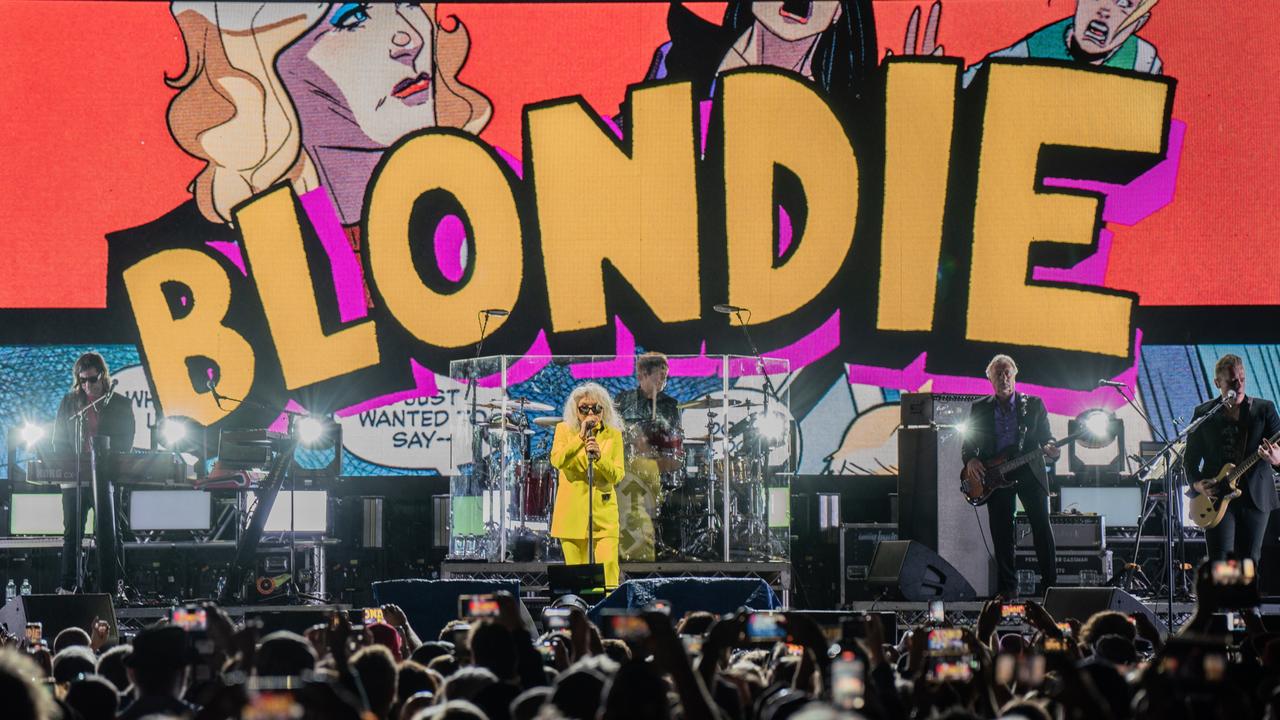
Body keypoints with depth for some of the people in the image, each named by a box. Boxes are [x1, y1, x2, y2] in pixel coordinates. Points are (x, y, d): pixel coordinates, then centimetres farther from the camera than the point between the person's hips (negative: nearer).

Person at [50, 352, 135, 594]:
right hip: (74, 478, 2)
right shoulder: (69, 402, 10)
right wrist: (71, 465, -7)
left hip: (105, 477, -2)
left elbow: (125, 442, 3)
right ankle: (68, 588, 3)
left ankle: (109, 590, -1)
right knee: (72, 534, 1)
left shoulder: (120, 404, 5)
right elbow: (59, 441, 10)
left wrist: (106, 461, -14)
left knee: (107, 534, -3)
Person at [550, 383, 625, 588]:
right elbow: (556, 460, -13)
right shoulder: (564, 430, 4)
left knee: (609, 568, -12)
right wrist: (581, 438, -19)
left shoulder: (613, 435, 5)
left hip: (603, 510, 0)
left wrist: (600, 457, -20)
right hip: (572, 511, 0)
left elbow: (617, 476, -3)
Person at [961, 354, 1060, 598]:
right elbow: (968, 444, 13)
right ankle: (1007, 586, 6)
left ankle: (1050, 583, -4)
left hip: (1029, 472, -1)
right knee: (1001, 532, -1)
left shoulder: (1033, 405, 9)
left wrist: (1050, 450, -14)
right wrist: (970, 460, -7)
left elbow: (1045, 438, 8)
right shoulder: (979, 409, 12)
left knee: (1042, 526, -9)